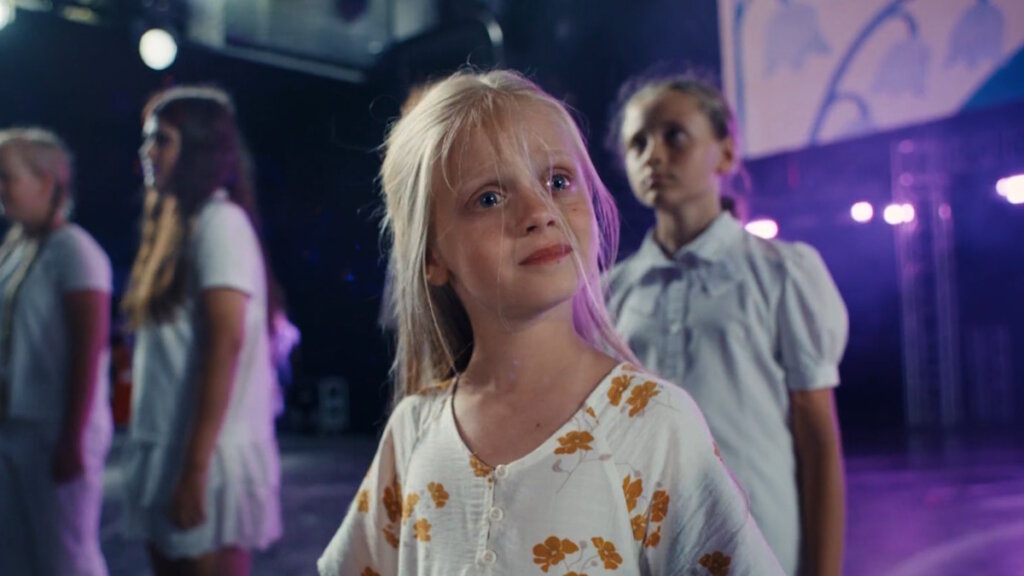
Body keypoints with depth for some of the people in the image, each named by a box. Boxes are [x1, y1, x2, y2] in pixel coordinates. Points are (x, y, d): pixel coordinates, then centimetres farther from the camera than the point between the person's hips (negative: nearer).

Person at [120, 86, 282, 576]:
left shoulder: (219, 220, -10)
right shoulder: (175, 224, 16)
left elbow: (226, 344, -19)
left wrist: (195, 469, -21)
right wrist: (166, 463, 15)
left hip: (204, 457, -8)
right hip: (164, 450, 8)